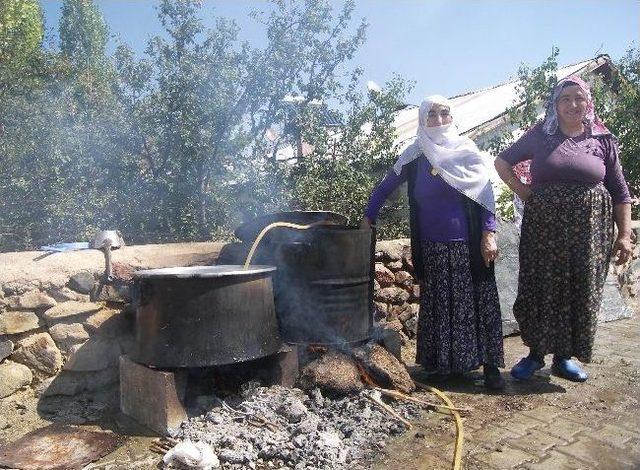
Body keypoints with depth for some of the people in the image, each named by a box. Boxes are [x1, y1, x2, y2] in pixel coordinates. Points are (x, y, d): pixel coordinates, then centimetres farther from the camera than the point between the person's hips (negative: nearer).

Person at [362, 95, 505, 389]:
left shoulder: (466, 150, 1)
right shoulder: (415, 156, 3)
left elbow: (485, 193, -2)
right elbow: (385, 187, 10)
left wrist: (488, 233, -10)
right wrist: (367, 219, 5)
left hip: (468, 246, -1)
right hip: (432, 249, 2)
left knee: (478, 304, 1)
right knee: (438, 308, 8)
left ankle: (490, 365, 12)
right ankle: (443, 364, 22)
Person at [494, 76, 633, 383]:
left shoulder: (603, 141, 6)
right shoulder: (540, 135, 3)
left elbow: (620, 192, 7)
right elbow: (501, 162, 10)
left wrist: (624, 235, 1)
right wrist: (522, 191, -1)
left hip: (588, 231, 1)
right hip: (544, 228, -1)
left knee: (580, 292, 5)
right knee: (540, 289, 3)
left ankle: (564, 357, 21)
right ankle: (535, 353, 18)